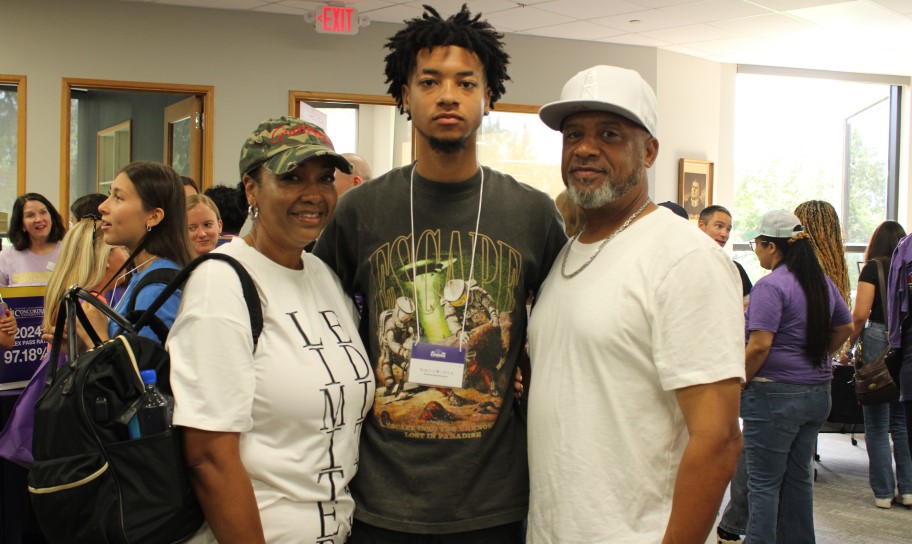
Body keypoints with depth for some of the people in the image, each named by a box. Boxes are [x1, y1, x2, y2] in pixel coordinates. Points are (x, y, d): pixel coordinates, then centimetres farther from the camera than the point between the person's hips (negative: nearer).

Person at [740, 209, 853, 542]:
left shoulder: (770, 286, -16)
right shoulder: (822, 281, 9)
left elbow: (760, 345, -22)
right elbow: (845, 328, 20)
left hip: (776, 395, -8)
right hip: (818, 393, 8)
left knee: (764, 482, 1)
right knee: (799, 477, 18)